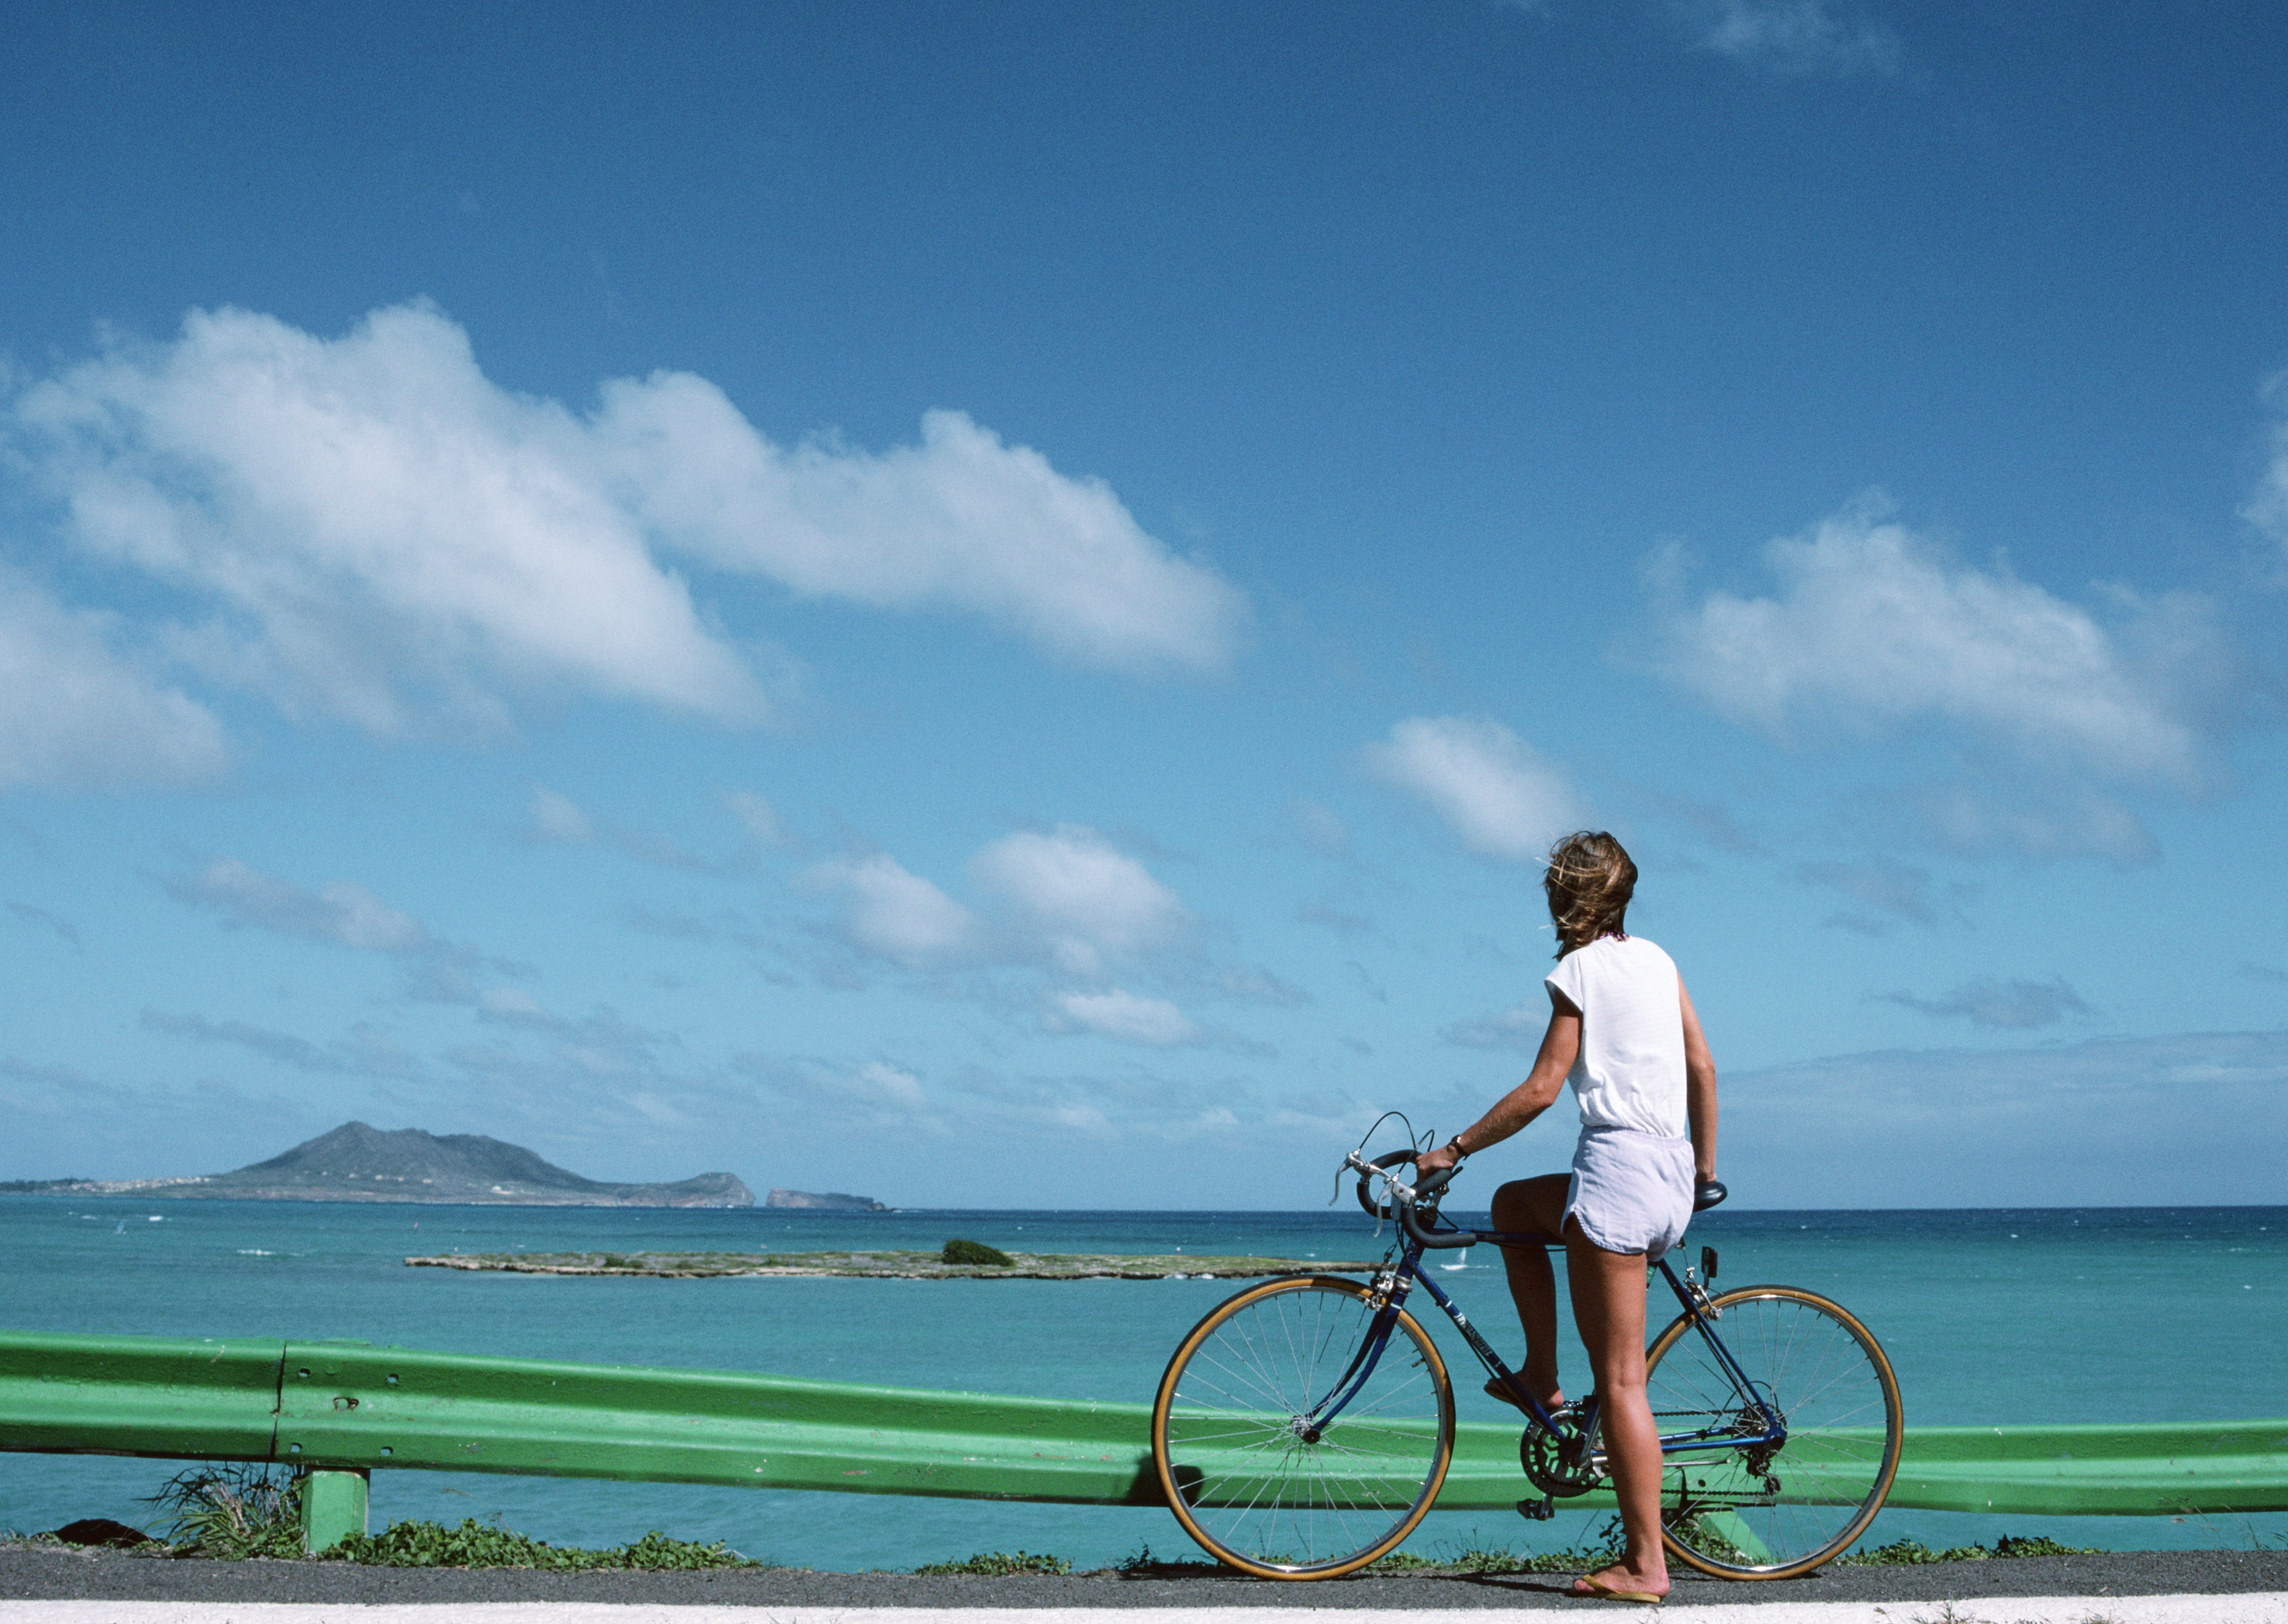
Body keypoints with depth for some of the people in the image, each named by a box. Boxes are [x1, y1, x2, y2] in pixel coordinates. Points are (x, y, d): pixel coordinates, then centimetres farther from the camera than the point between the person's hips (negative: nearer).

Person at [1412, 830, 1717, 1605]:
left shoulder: (1578, 971, -6)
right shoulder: (1656, 959, 14)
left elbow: (1540, 1090, -9)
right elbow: (1703, 1066, 15)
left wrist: (1453, 1149, -1)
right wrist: (1705, 1172, 25)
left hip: (1617, 1167, -8)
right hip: (1672, 1177, 8)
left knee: (1620, 1380, -5)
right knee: (1512, 1205, 29)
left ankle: (1645, 1563, -4)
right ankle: (1542, 1378, 25)